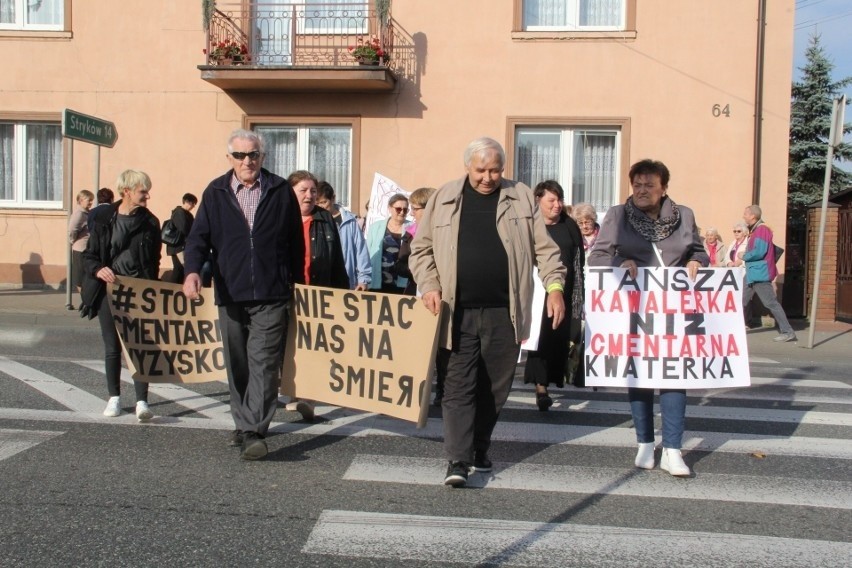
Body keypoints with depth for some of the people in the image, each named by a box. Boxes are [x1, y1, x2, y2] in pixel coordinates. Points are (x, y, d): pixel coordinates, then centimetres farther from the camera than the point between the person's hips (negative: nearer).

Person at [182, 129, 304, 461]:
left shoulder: (281, 191, 3)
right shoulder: (216, 192, 6)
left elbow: (296, 240, 9)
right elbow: (199, 236, 3)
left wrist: (297, 280, 10)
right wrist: (193, 269, -15)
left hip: (271, 295, -3)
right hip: (230, 294, 3)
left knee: (263, 363, -10)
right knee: (237, 366, 13)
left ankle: (253, 433, -11)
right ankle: (244, 424, 27)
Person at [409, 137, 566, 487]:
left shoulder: (521, 198, 8)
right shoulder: (443, 199, 7)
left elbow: (543, 247, 7)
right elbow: (421, 249, 9)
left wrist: (554, 286, -5)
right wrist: (429, 286, -5)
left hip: (504, 313, 1)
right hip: (458, 313, -1)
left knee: (495, 388, 10)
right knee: (459, 386, -3)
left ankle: (479, 449, 28)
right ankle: (458, 460, -1)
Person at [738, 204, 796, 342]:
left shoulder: (761, 230, -15)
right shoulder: (756, 230, 17)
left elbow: (759, 252, -25)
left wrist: (744, 256, -8)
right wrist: (746, 255, 10)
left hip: (759, 274, -11)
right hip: (753, 274, 11)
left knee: (771, 303, -9)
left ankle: (788, 332, -5)